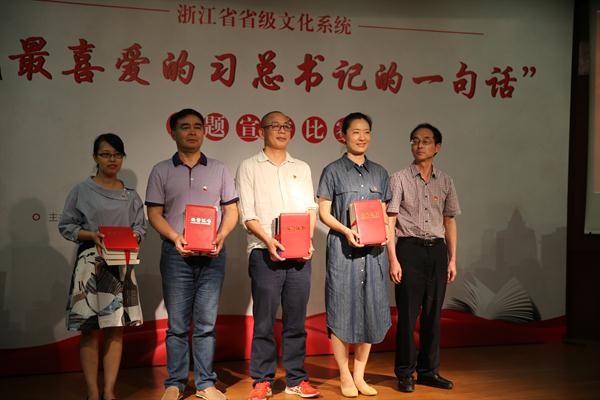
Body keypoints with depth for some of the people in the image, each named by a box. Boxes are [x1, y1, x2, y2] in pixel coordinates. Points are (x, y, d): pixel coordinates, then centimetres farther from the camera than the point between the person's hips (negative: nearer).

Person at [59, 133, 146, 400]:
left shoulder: (131, 195, 11)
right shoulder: (82, 191, 1)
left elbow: (141, 226, 12)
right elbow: (65, 226, 2)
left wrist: (134, 236, -9)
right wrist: (91, 235, -13)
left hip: (122, 263, 3)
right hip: (91, 263, -3)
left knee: (116, 329, 4)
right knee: (90, 330, -2)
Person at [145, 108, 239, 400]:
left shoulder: (219, 169, 11)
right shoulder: (161, 171, 7)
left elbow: (231, 210, 9)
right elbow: (154, 213, 3)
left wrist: (221, 236, -9)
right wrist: (176, 238, -13)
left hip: (212, 255, 1)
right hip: (176, 254, -1)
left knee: (206, 323, 6)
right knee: (177, 324, 4)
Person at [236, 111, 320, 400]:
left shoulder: (302, 168, 18)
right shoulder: (249, 167, 7)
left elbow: (311, 207, 13)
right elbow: (246, 213, -2)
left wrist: (308, 239, -4)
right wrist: (268, 240, -15)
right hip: (265, 253, -3)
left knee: (296, 319, 6)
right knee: (264, 320, -1)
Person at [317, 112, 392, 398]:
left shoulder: (379, 173, 15)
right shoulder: (333, 171, 2)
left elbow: (383, 212, 16)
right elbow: (324, 213, -2)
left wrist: (385, 231, -4)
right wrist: (346, 231, -17)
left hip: (373, 249, 4)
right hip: (342, 247, -4)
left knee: (371, 309, 6)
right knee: (342, 310, -1)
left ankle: (359, 375, 18)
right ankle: (345, 376, 13)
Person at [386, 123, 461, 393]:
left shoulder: (445, 182, 10)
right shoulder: (400, 179, -2)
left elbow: (450, 221, 14)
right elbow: (389, 221, -5)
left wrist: (452, 259, 10)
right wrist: (393, 259, -11)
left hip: (437, 250, 4)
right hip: (410, 249, -4)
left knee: (433, 314, 9)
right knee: (407, 313, 0)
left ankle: (429, 371, 22)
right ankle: (405, 373, 12)